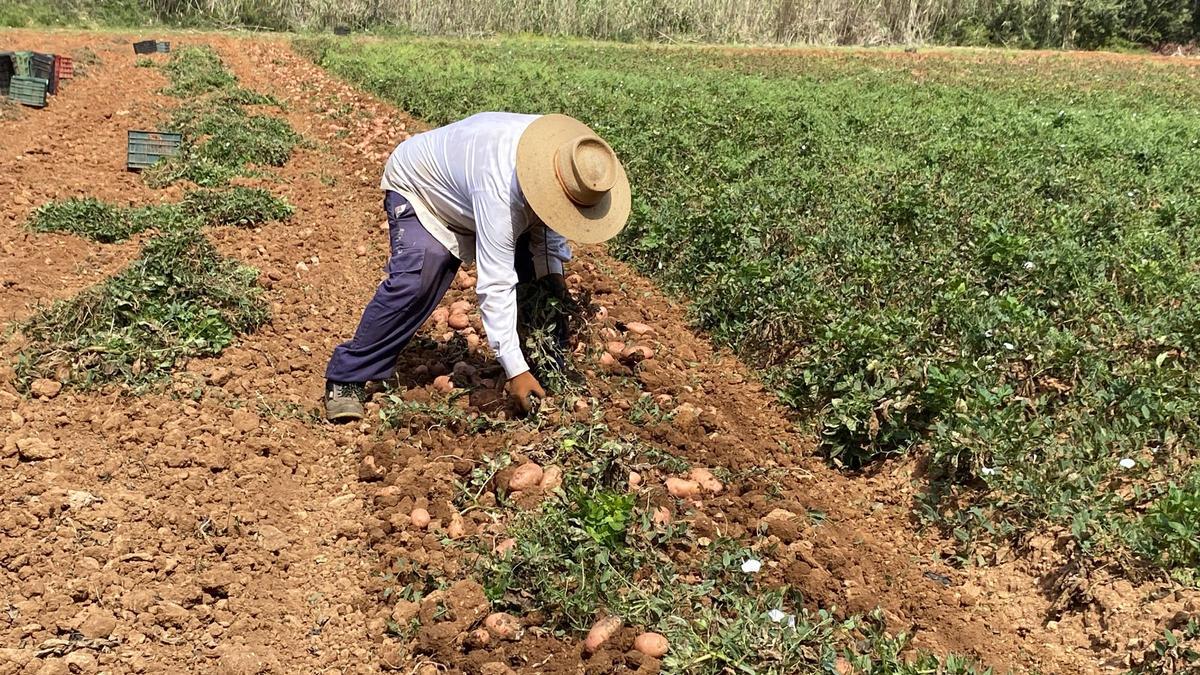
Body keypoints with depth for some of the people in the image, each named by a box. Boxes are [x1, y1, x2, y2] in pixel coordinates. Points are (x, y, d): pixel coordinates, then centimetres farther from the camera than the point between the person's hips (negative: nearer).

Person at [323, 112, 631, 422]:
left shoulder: (562, 147, -23)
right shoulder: (499, 192, -45)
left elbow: (546, 213, -1)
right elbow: (495, 286, -44)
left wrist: (550, 271, -10)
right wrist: (515, 370, -43)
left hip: (465, 183, 8)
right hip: (418, 187, -7)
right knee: (415, 283, -29)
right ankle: (345, 379, -16)